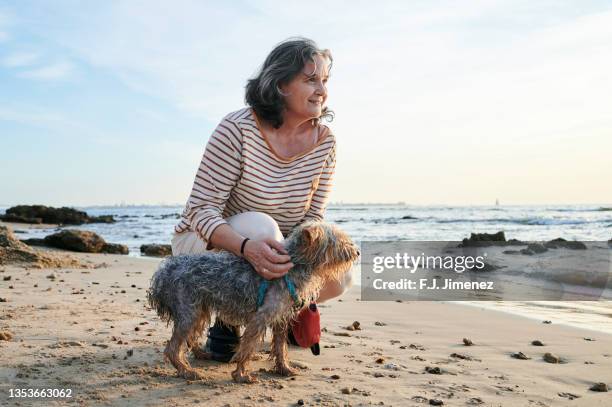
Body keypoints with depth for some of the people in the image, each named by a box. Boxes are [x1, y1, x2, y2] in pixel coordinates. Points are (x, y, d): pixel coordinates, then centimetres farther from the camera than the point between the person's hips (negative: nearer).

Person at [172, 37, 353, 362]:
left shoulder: (324, 140, -10)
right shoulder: (237, 128, -25)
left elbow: (313, 217, -5)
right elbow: (202, 211, -26)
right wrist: (247, 247, -45)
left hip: (270, 249, 5)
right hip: (202, 241, -4)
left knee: (339, 275, -17)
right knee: (260, 225, -37)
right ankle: (227, 324, -11)